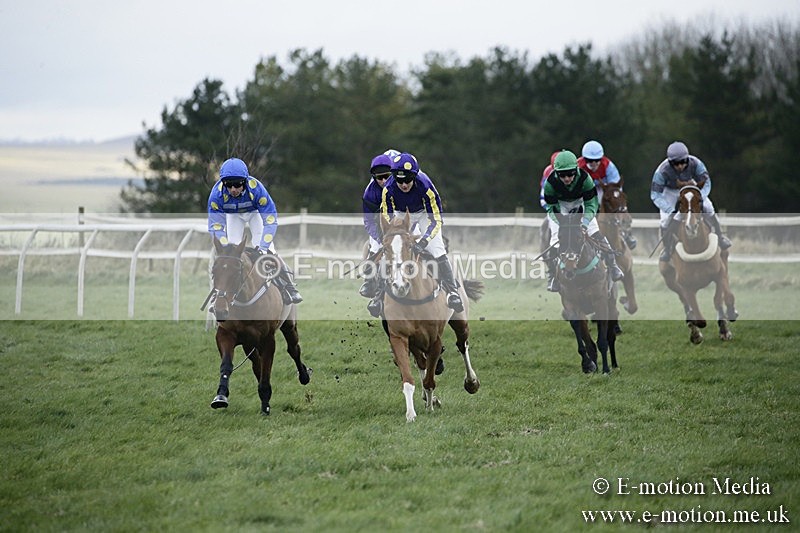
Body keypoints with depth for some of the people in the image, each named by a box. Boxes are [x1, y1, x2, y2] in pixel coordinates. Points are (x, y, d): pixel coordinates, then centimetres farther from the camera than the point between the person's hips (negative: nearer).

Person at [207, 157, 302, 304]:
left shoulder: (256, 188, -42)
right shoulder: (217, 193, -37)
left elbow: (270, 219, -37)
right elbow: (215, 225, -30)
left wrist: (263, 247, -44)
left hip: (255, 211, -2)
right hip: (233, 215, 2)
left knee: (266, 248, -14)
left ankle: (290, 289, -6)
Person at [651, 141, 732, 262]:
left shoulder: (695, 164, -35)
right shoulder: (662, 171, -40)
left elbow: (706, 184, -24)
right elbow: (655, 195, -35)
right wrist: (671, 211, -45)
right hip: (670, 191, -2)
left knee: (708, 209, -8)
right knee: (666, 220, -11)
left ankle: (719, 236, 17)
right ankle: (667, 249, 16)